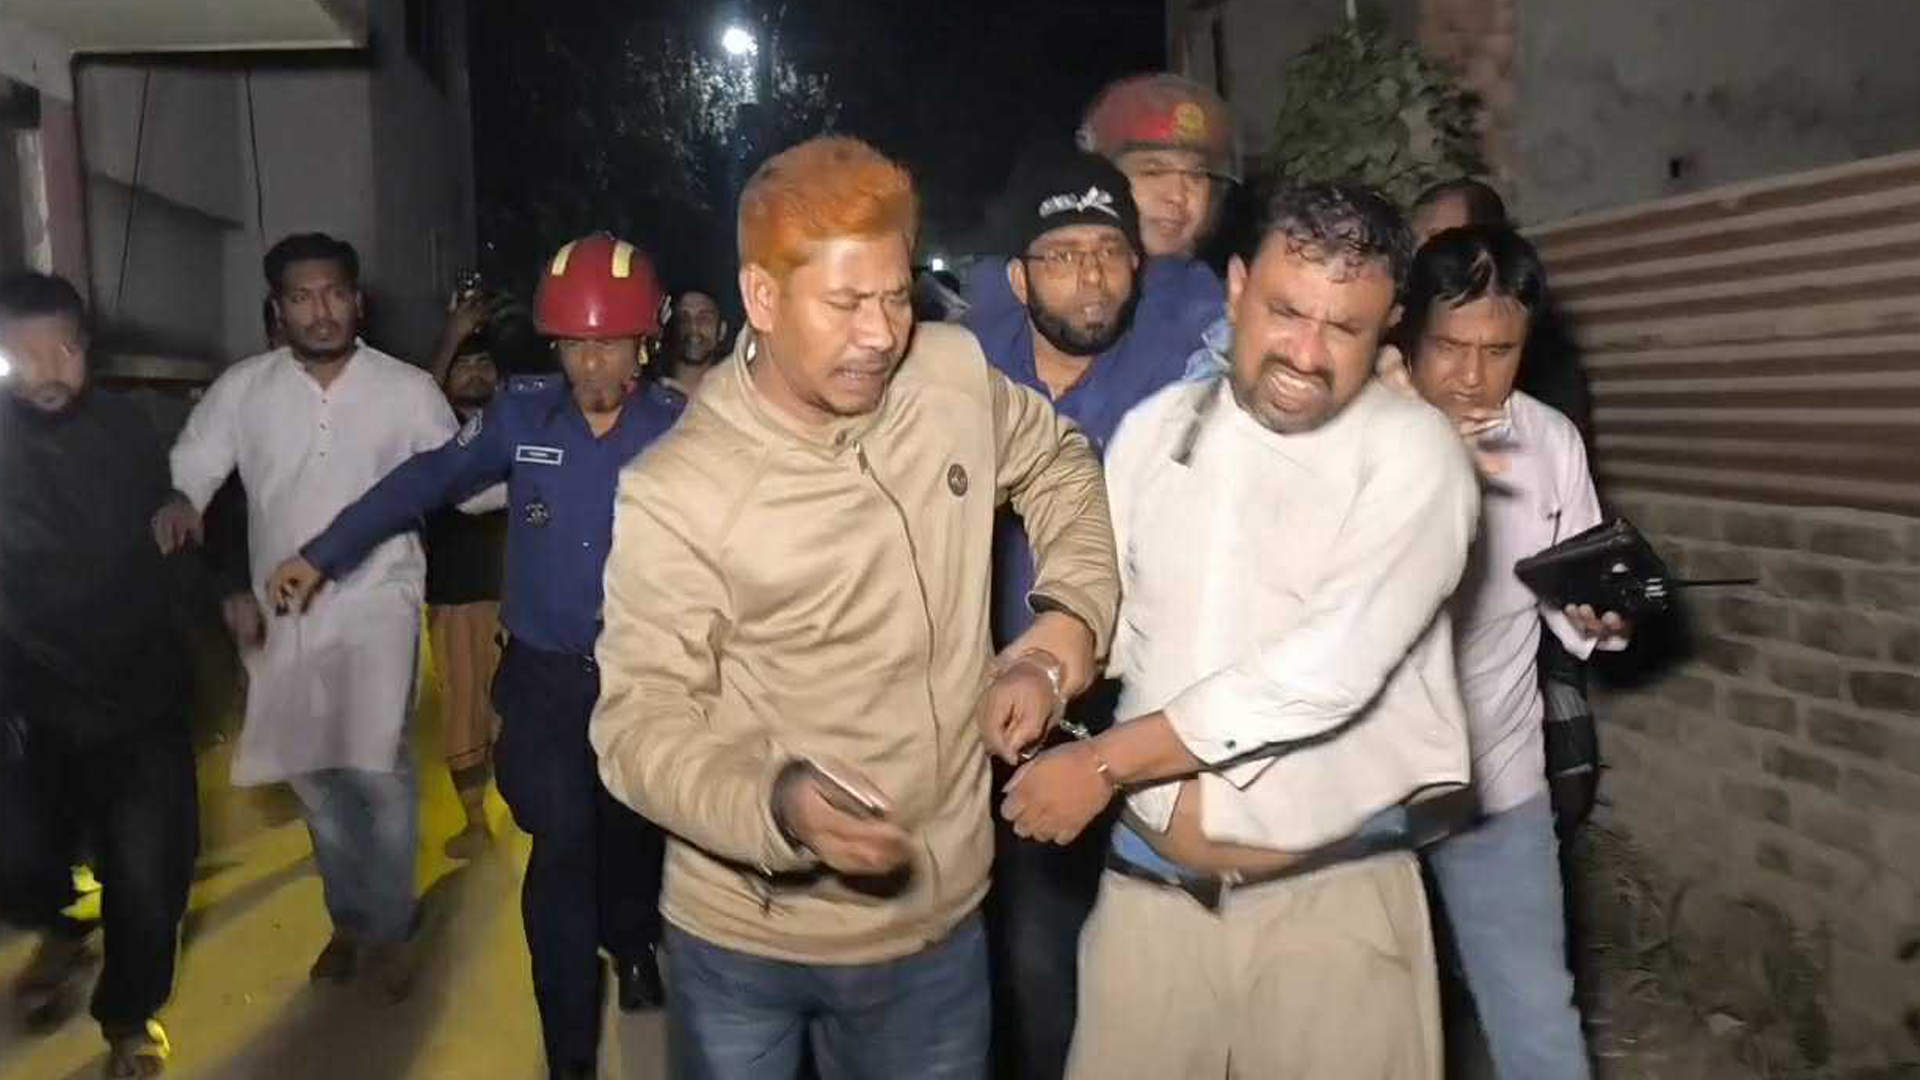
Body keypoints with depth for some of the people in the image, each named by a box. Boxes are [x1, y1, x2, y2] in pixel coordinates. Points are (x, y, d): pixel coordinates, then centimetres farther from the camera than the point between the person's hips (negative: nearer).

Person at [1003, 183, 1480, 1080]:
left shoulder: (1416, 457, -11)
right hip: (1150, 881, 4)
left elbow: (1321, 673, -20)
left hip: (1334, 895, -3)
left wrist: (1106, 762, -15)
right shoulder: (1155, 427, 4)